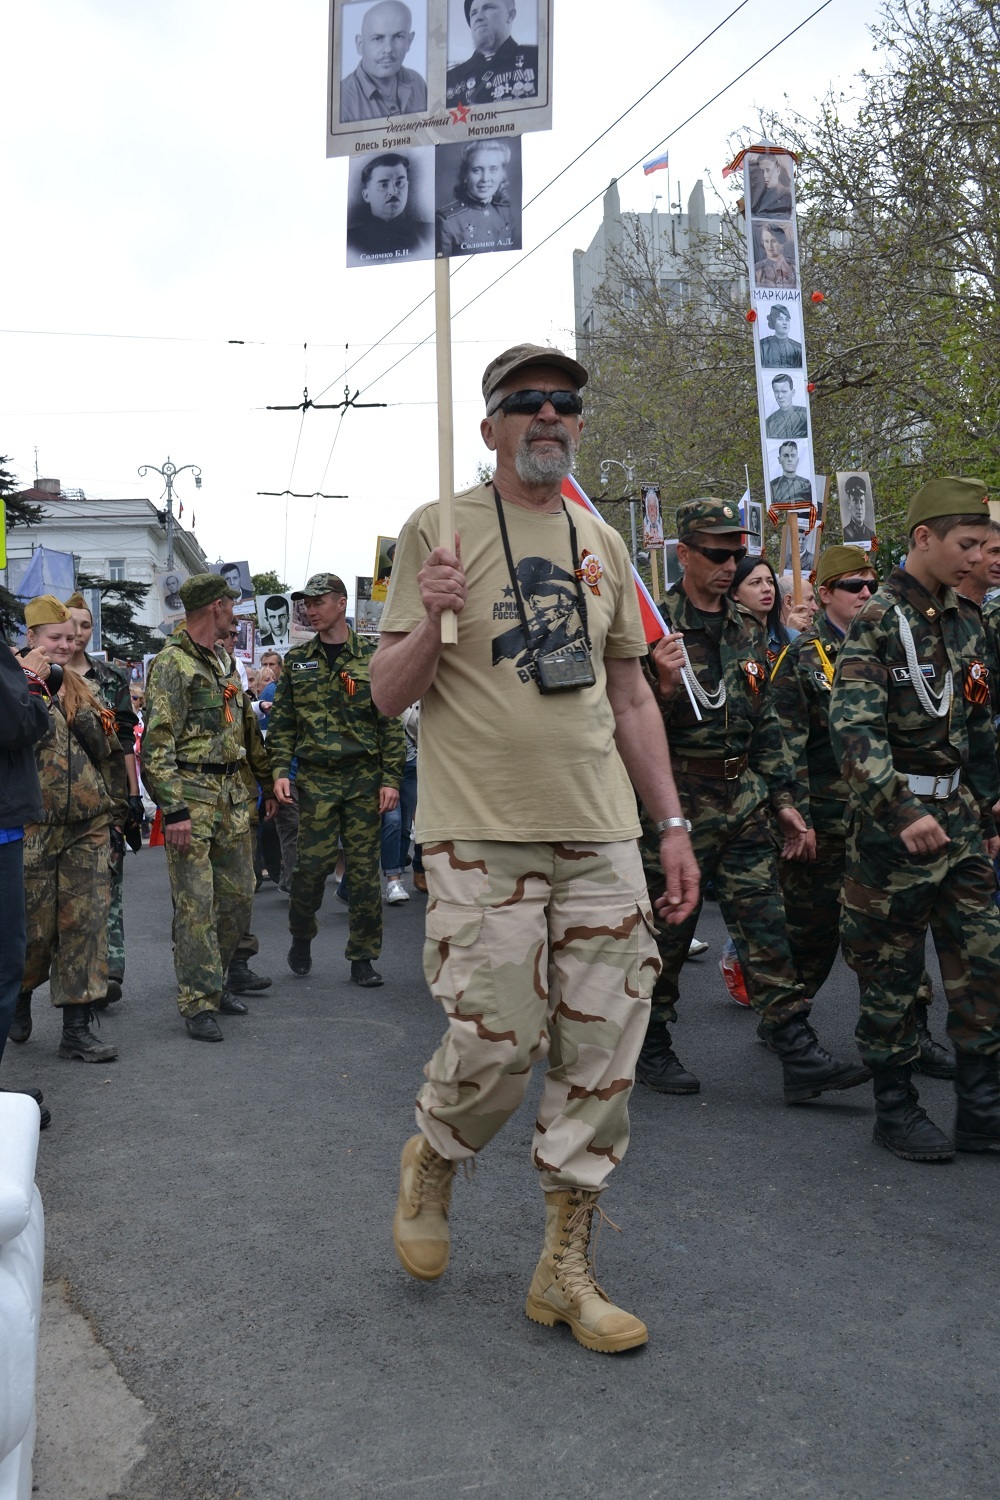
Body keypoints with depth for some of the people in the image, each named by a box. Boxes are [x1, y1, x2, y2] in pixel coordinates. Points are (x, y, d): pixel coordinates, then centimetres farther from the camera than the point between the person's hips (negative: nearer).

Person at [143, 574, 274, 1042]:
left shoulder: (223, 662, 18)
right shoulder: (171, 664, -9)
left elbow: (248, 728, 26)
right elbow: (157, 744, -15)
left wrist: (269, 781, 26)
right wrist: (173, 809, -21)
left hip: (233, 795, 8)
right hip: (193, 796, -8)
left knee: (238, 895, 11)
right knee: (195, 903, -6)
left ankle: (212, 981, 26)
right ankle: (198, 1005, 0)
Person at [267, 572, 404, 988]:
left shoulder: (372, 658, 3)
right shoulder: (297, 661, 9)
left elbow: (390, 723, 1)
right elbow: (282, 724, 9)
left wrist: (390, 779, -5)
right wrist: (280, 771, -3)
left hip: (364, 779, -1)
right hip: (315, 779, 1)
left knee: (364, 868, 2)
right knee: (313, 864, -3)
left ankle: (362, 957, 12)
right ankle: (301, 936, 23)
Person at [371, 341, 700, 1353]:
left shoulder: (601, 544, 15)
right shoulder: (438, 531, 0)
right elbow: (387, 695, -2)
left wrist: (673, 825, 13)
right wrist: (431, 621, -22)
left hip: (601, 835, 5)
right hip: (482, 834, -5)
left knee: (602, 1053, 4)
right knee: (496, 1044, -6)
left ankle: (565, 1268, 18)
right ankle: (428, 1162, 28)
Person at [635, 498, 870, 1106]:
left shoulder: (749, 631, 11)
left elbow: (766, 724, 17)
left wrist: (783, 799, 13)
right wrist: (664, 687, -28)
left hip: (743, 804, 6)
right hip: (674, 804, -5)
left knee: (766, 926, 4)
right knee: (665, 930, 5)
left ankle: (800, 1055, 6)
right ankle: (652, 1048, 21)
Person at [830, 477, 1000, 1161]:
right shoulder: (878, 620, -11)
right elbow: (854, 727, -22)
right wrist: (901, 811, -31)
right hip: (894, 818, -7)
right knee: (893, 970, 4)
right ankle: (896, 1109, 17)